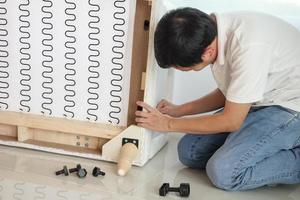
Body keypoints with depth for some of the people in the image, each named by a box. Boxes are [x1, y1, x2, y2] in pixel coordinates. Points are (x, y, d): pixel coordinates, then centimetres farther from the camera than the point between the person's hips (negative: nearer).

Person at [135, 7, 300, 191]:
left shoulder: (249, 47, -33)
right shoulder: (210, 32, -7)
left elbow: (231, 121, -22)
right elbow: (227, 93, 10)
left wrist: (169, 124, -11)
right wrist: (179, 111, 5)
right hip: (253, 103, 8)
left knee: (224, 172, -23)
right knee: (189, 151, -2)